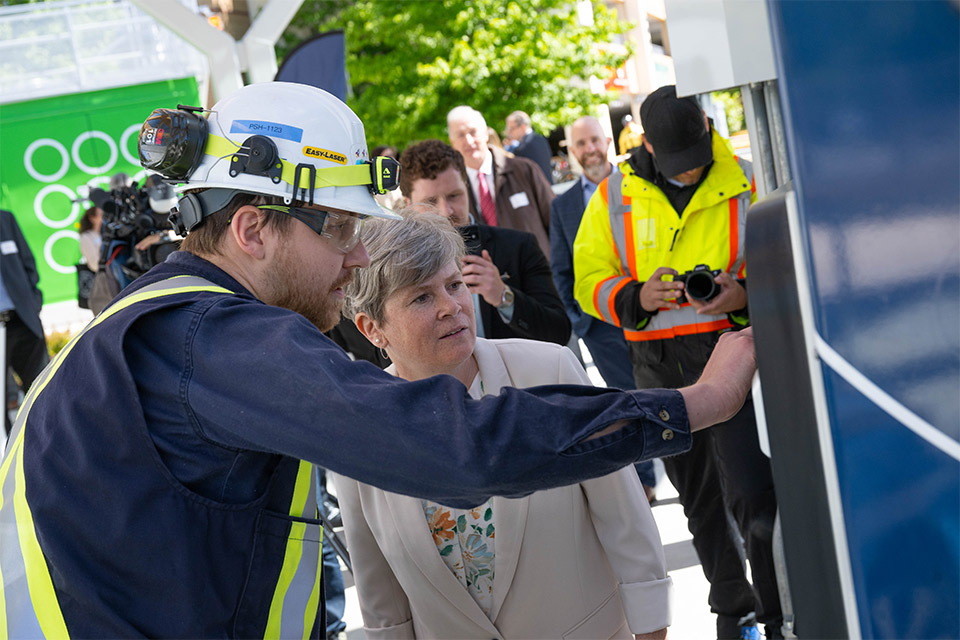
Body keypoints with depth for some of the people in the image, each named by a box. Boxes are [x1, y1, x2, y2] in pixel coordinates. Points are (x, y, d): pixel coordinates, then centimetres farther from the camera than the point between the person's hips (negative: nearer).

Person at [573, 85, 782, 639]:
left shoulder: (744, 183, -1)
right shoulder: (615, 194, 3)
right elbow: (589, 279, 5)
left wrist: (746, 295, -19)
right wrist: (637, 297, -15)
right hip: (658, 366, 3)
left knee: (754, 495, -13)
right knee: (699, 496, 14)